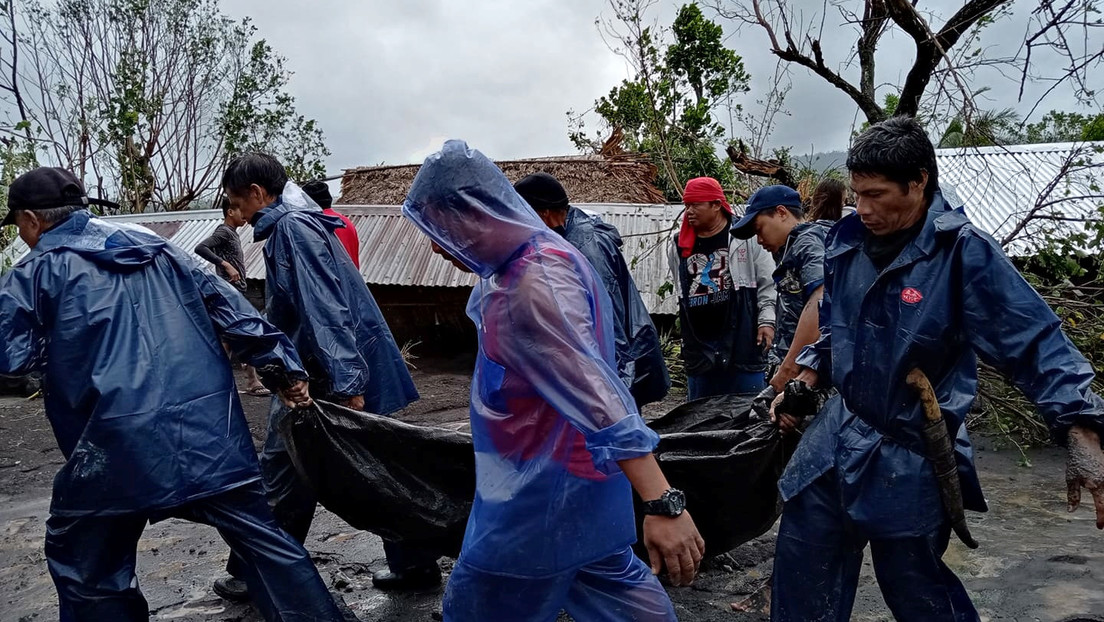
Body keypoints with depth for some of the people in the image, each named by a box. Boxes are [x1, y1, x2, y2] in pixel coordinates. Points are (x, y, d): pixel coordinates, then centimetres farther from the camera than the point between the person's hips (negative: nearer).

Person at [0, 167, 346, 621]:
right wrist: (283, 369, 13)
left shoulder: (38, 270, 5)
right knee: (261, 537, 11)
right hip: (210, 429, 5)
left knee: (86, 567, 15)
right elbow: (230, 309, 14)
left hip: (117, 445, -4)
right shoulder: (159, 250, 18)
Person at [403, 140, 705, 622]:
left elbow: (598, 395, -34)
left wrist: (662, 503, -37)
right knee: (607, 582, 22)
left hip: (547, 490, -9)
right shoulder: (518, 264, 4)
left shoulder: (535, 284, -27)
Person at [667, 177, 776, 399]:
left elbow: (768, 283, 0)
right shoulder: (679, 246, 10)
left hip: (743, 341, -4)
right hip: (698, 346, 4)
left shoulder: (746, 237, -2)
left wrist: (766, 320, -8)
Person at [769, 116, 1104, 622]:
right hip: (837, 433, 6)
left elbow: (1034, 342, -19)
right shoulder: (848, 241, 0)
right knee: (802, 573, 14)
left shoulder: (964, 251, -17)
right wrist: (803, 382, 10)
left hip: (910, 456, -5)